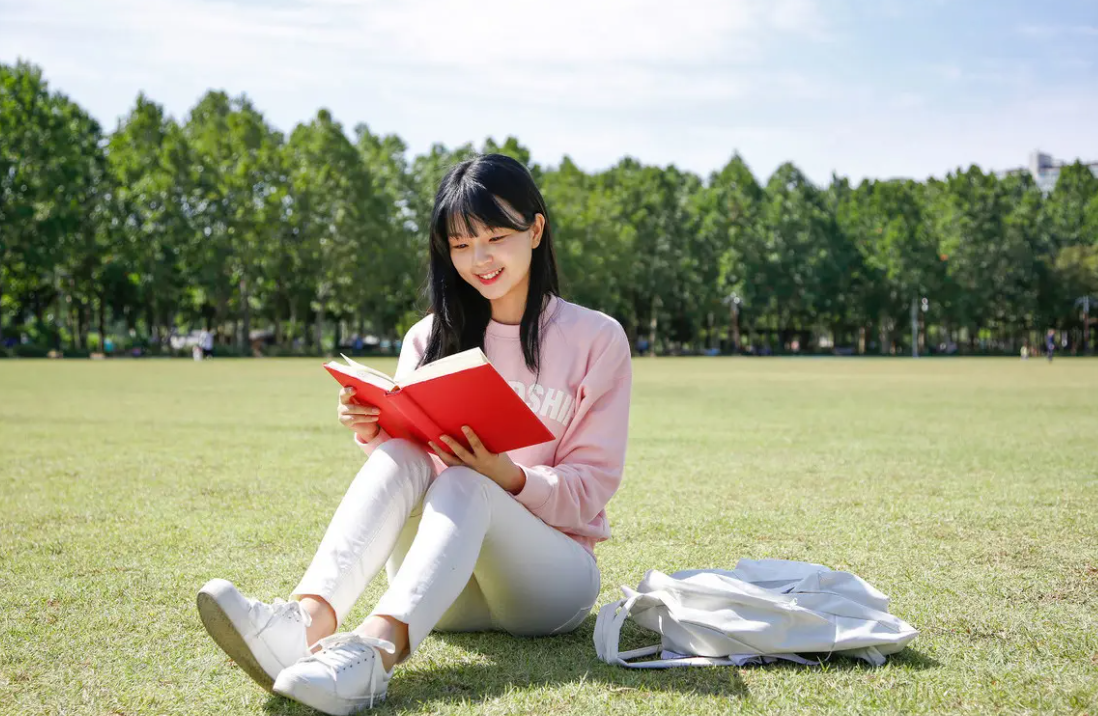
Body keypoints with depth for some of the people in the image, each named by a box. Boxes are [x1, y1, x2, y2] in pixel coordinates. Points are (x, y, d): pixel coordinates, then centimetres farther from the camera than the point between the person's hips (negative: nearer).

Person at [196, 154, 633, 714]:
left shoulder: (595, 338, 0)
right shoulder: (431, 338, 10)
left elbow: (589, 487, -3)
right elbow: (408, 464, 8)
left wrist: (508, 476, -22)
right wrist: (374, 431, -14)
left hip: (553, 574, -2)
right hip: (449, 593, 3)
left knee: (462, 482, -32)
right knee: (398, 454, -26)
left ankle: (375, 650, -58)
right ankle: (308, 620, -50)